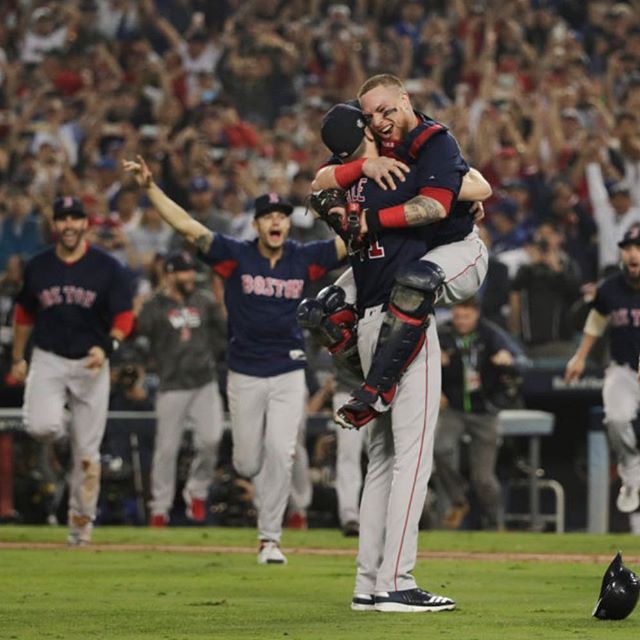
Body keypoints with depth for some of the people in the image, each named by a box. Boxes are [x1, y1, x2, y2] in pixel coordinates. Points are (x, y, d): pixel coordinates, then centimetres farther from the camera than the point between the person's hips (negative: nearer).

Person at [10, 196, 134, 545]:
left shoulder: (108, 268, -4)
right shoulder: (37, 267, 4)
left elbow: (124, 316, -6)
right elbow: (24, 314, 16)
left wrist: (107, 347, -24)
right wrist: (18, 358, 18)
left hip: (90, 363, -1)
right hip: (48, 359, 1)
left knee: (87, 451, 2)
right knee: (41, 427, -26)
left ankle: (81, 520, 16)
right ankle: (57, 422, 12)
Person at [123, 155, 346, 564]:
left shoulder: (305, 260, 0)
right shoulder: (235, 257, -4)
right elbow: (186, 225, -10)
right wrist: (149, 186, -18)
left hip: (289, 376, 0)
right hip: (246, 376, 0)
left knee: (279, 454, -12)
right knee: (248, 465, 5)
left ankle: (270, 538, -2)